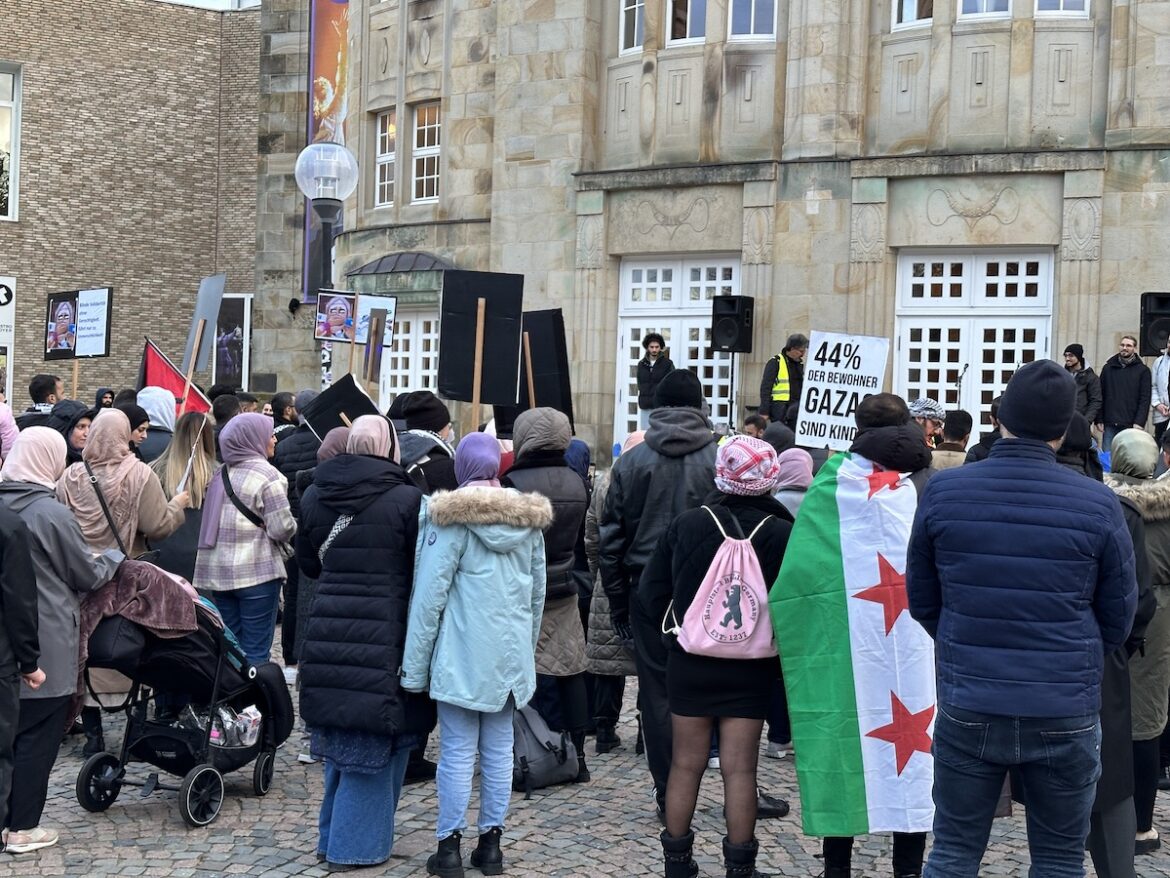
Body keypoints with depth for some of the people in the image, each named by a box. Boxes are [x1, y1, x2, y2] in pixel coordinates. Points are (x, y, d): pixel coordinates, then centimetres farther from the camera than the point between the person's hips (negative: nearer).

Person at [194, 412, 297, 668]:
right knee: (256, 651, -1)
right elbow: (282, 528, -16)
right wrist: (291, 526, 4)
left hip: (218, 571, 7)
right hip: (258, 571, -7)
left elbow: (213, 520, 10)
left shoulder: (221, 474, 9)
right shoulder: (267, 476, -12)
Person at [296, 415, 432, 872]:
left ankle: (334, 834, 27)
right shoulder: (407, 500, -12)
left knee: (342, 739, 17)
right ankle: (357, 845, 10)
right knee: (376, 742, 5)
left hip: (328, 633, 5)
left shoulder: (315, 496, 4)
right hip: (384, 639, -5)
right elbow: (423, 572, -8)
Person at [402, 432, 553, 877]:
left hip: (462, 655, -5)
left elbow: (429, 595, -9)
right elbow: (537, 594, 15)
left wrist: (414, 665, -5)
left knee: (457, 752, 0)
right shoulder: (530, 520, 8)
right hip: (512, 654, 5)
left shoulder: (452, 518, -9)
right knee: (499, 750, 9)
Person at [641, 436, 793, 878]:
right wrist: (773, 641, 10)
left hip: (689, 663, 1)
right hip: (751, 669, -1)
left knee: (686, 764, 11)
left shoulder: (686, 524, -8)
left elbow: (652, 591, -3)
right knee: (739, 769, 4)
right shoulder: (781, 534, -13)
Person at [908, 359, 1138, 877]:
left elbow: (921, 601, 4)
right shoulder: (1098, 505, -10)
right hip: (1065, 715, -1)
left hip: (967, 708, 1)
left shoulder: (942, 492, -6)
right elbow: (1118, 620, 1)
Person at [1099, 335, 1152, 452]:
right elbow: (1100, 396, 10)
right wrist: (1099, 419, 2)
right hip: (1109, 425, 3)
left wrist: (1139, 422, -11)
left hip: (1131, 425, -2)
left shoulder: (1143, 370, 4)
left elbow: (1145, 400, -2)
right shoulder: (1108, 368, 11)